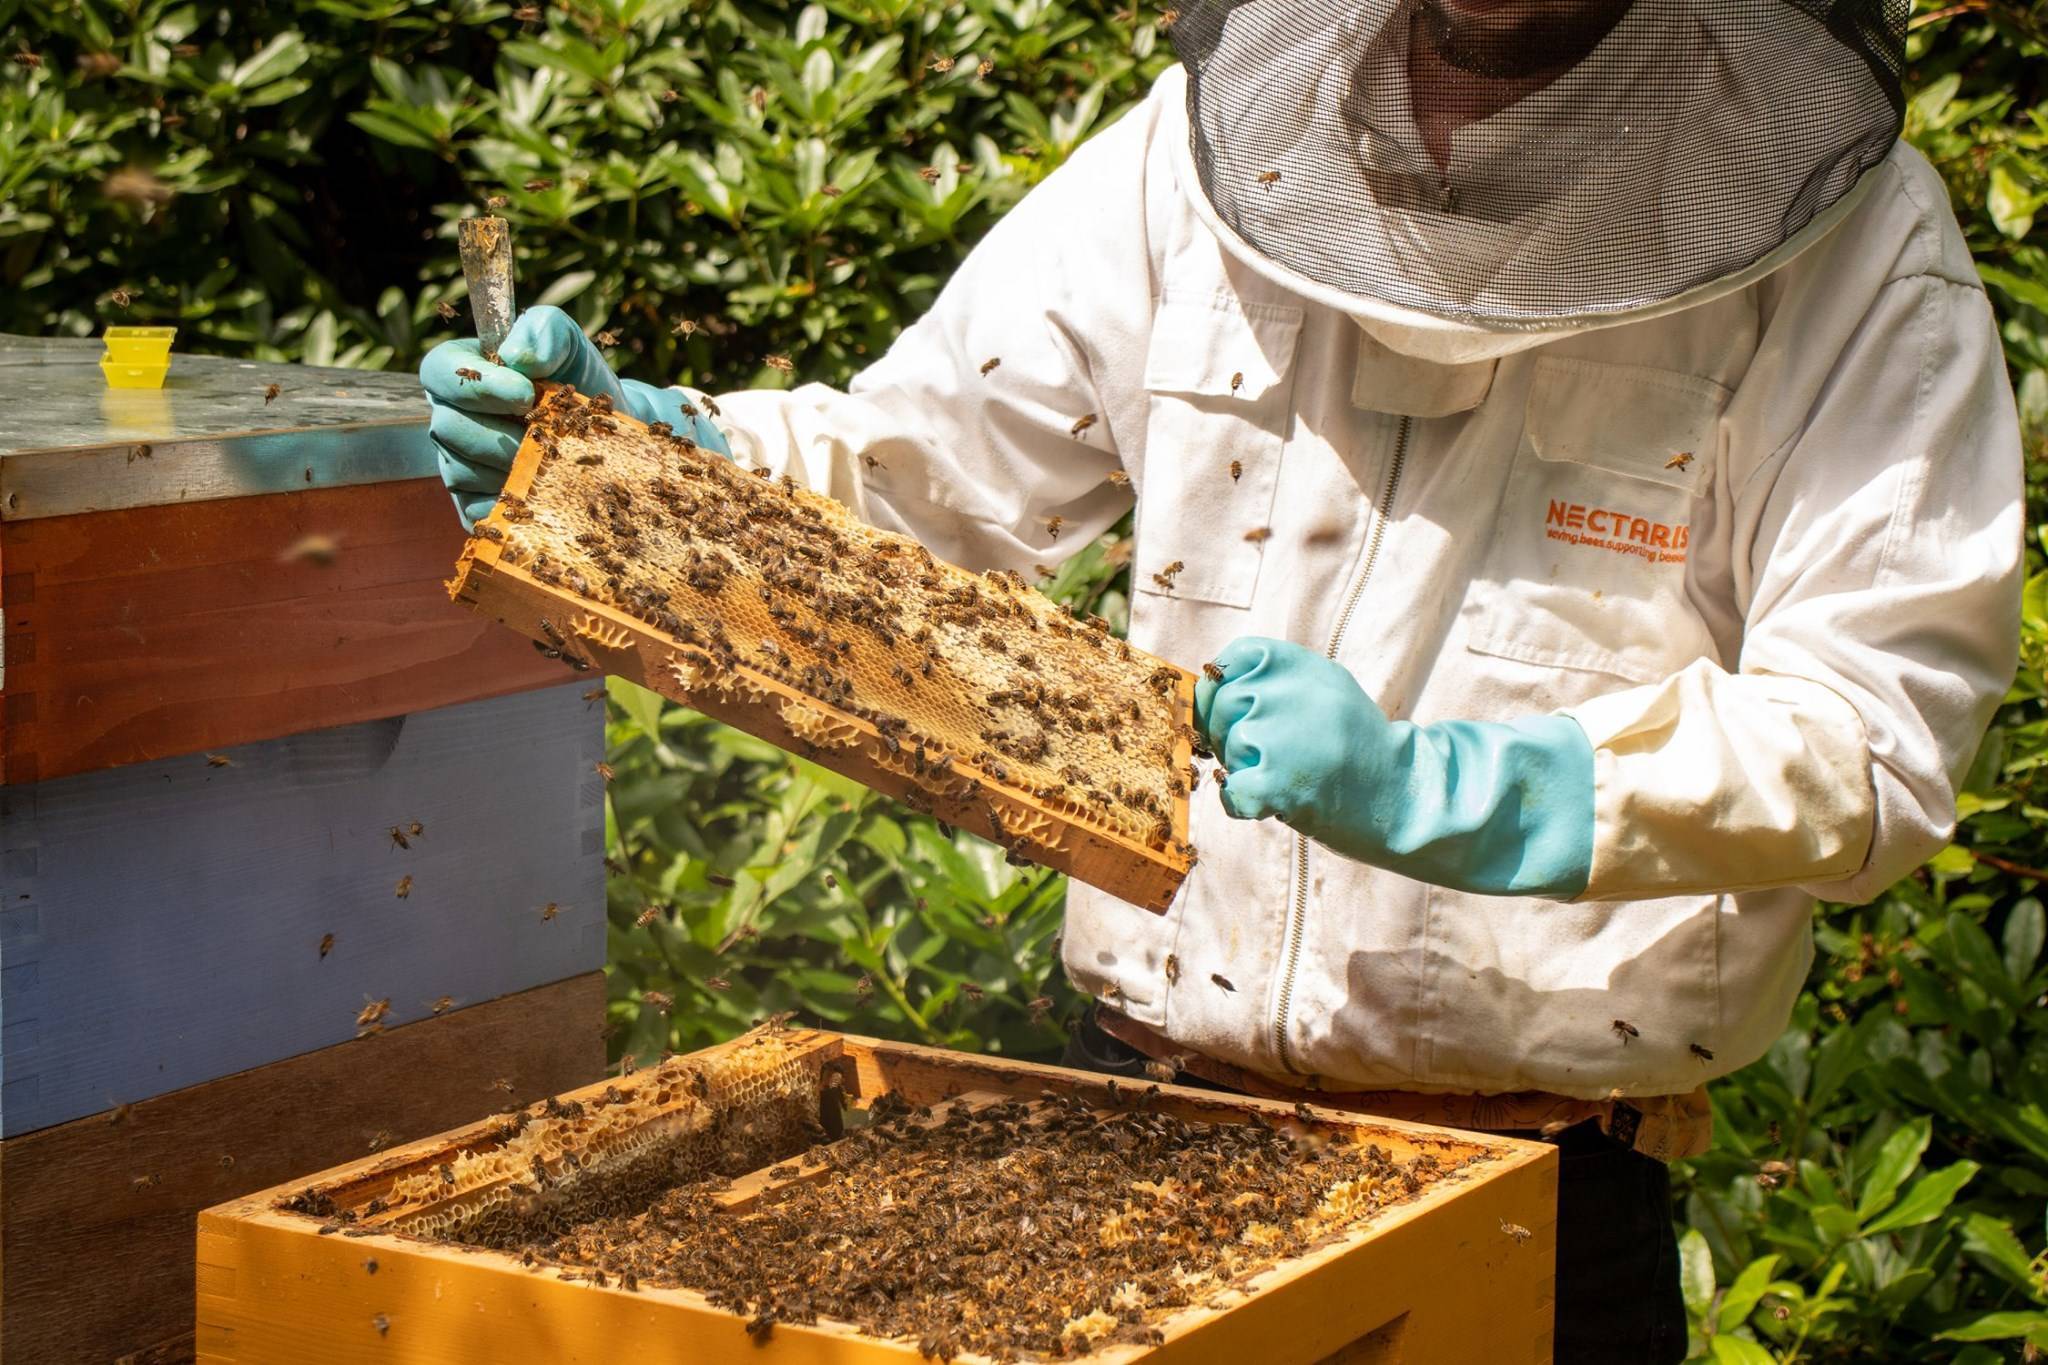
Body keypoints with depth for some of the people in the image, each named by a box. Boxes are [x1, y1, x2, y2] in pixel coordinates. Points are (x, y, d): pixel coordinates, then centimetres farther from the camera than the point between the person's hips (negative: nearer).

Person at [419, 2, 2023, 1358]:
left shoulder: (1847, 240, -11)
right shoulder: (1207, 147, 0)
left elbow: (1880, 721, -18)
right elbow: (934, 452, 7)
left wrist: (1430, 789, -29)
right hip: (1151, 1085, 3)